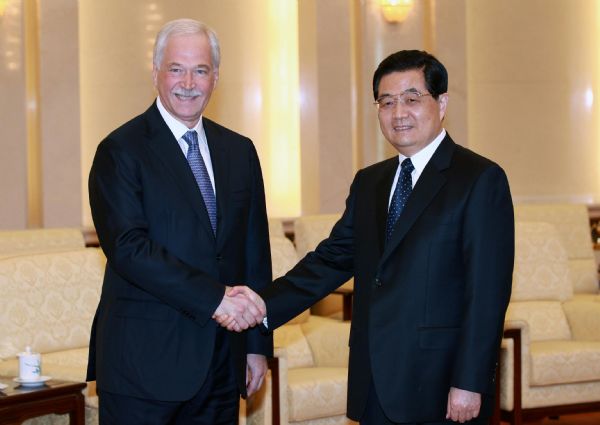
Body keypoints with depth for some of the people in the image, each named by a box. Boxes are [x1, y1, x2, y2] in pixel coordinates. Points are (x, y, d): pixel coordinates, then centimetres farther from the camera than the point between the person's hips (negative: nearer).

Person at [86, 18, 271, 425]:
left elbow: (255, 251, 14)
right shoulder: (120, 151, -6)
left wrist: (258, 344, 12)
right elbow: (128, 247, -17)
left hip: (222, 361, 5)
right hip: (144, 361, -5)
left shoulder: (239, 151, 12)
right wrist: (215, 296, -22)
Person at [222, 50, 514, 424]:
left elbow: (487, 292, -12)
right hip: (375, 391, 6)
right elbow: (331, 260, 10)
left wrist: (469, 384, -16)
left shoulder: (481, 179, -6)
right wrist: (262, 308, -4)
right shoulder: (368, 183, 15)